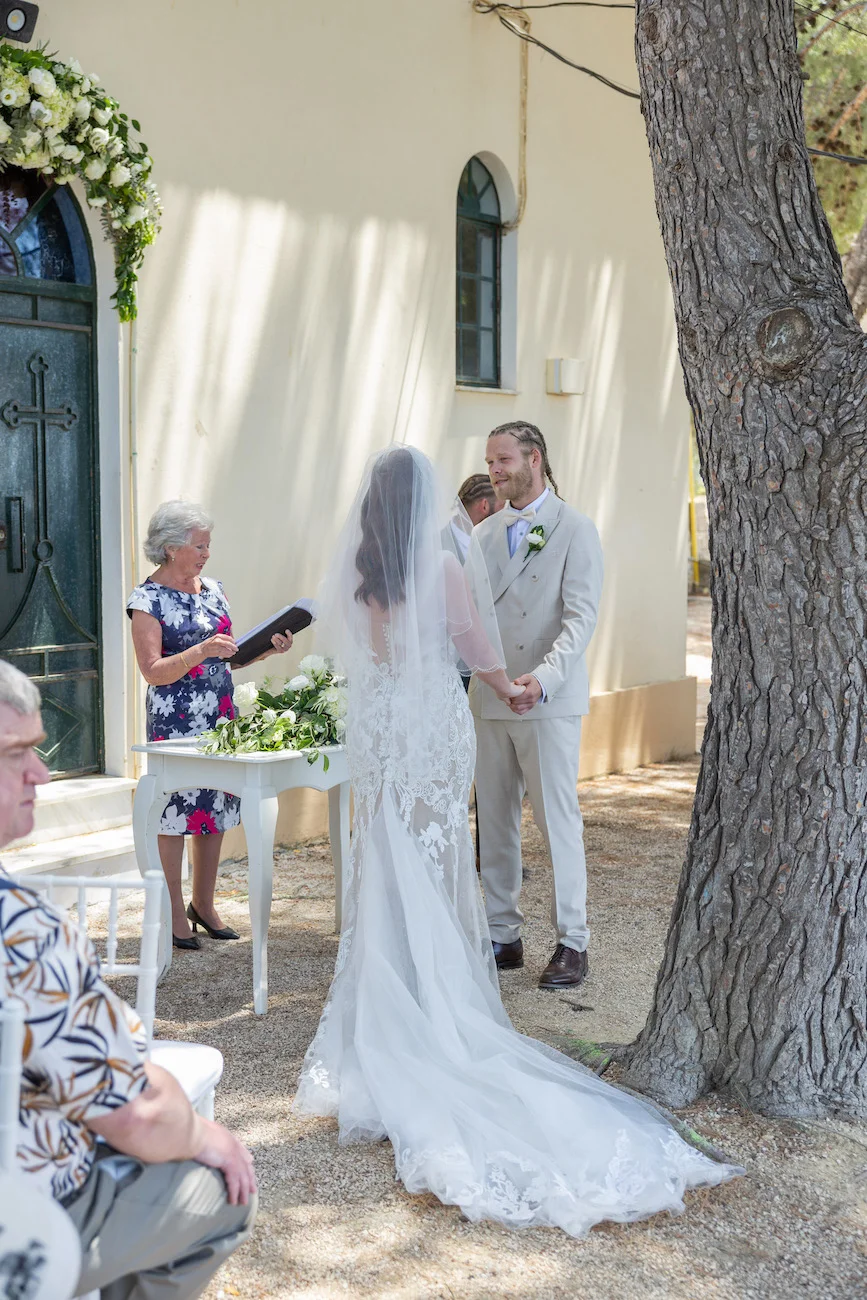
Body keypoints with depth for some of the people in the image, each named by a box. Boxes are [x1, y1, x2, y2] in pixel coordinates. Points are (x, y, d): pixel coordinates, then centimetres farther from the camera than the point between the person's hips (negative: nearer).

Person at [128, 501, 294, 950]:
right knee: (176, 810, -1)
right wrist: (201, 651, -26)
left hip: (220, 717, 6)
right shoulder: (148, 600, -8)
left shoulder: (212, 589, 12)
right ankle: (175, 912, 9)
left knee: (216, 808, 9)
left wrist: (265, 648, 2)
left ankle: (204, 903, 21)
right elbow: (153, 671, -14)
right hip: (175, 721, -6)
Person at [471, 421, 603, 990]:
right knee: (494, 822, 10)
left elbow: (581, 616, -13)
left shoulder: (575, 529, -4)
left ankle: (572, 943, 8)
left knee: (558, 820, -1)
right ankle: (503, 936, 20)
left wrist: (544, 676, -28)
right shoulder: (484, 534, 13)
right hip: (489, 698, 6)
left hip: (549, 701, -6)